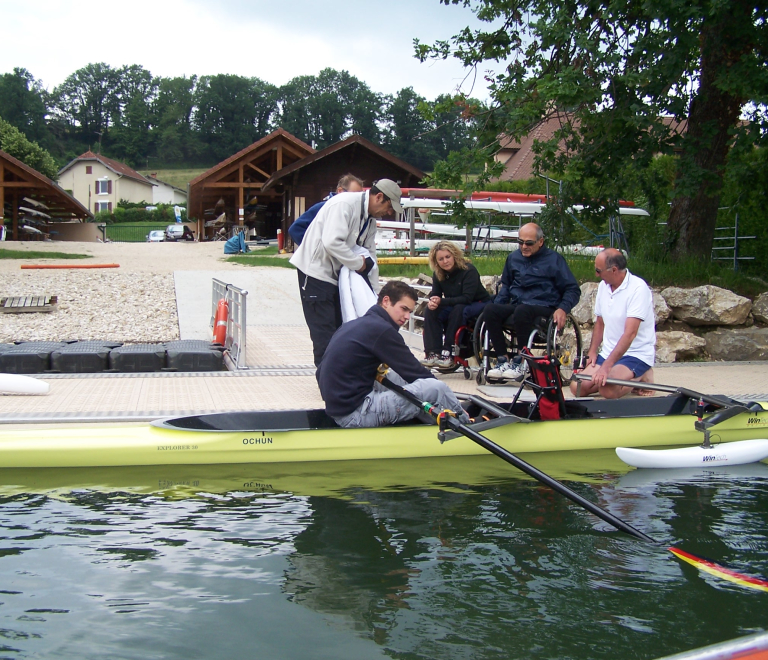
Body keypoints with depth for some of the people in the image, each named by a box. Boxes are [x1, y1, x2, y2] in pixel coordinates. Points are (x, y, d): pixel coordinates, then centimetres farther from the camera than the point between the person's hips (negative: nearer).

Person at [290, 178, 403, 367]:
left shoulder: (370, 219, 9)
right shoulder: (344, 204, -20)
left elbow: (370, 255, 14)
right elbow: (332, 242, -31)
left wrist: (375, 294, 11)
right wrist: (358, 263, -19)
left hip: (337, 274, 9)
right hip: (316, 270, -9)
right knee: (325, 334, -8)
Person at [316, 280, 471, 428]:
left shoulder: (356, 324, 13)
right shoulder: (381, 330, -14)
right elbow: (415, 372, -8)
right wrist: (440, 391, 8)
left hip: (338, 407, 10)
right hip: (356, 414, -10)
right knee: (436, 387, -11)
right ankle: (467, 425, 13)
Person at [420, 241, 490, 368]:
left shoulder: (469, 270, -23)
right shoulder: (438, 274, -4)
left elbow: (467, 298, -30)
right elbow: (435, 294, -4)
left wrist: (441, 301, -37)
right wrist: (432, 302, -30)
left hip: (479, 305, -5)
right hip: (455, 306, 6)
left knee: (459, 310, -36)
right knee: (430, 310, -20)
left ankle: (448, 354, -34)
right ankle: (433, 353, -25)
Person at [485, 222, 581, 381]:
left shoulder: (554, 259, 3)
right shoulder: (513, 257, 16)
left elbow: (573, 290, 2)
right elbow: (506, 285, 29)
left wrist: (562, 309, -16)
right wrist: (497, 305, 11)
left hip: (544, 308, -5)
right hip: (516, 307, 5)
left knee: (522, 311, -38)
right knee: (490, 310, -25)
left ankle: (521, 362, -26)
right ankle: (503, 360, -22)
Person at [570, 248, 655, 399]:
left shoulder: (638, 288, -19)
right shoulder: (603, 286, 5)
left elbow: (630, 333, -27)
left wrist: (606, 366, -33)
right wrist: (592, 352, 4)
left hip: (636, 354, -7)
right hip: (608, 353, 8)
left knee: (608, 389, -31)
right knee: (577, 387, -11)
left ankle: (639, 377, 0)